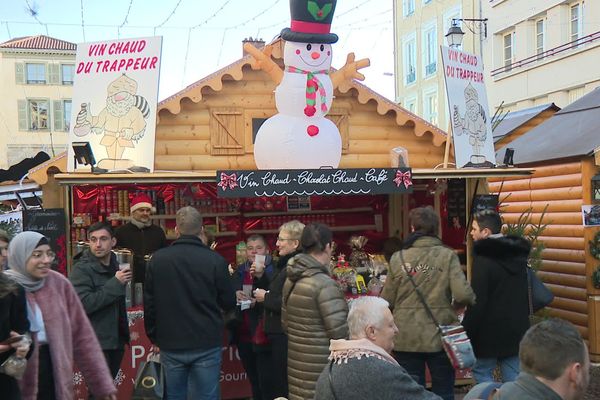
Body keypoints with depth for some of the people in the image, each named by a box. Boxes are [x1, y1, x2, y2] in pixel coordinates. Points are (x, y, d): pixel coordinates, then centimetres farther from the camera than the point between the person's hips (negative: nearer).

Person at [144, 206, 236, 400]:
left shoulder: (157, 259, -3)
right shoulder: (215, 260, -10)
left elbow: (149, 302, 3)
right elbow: (229, 303, -2)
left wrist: (153, 336, 15)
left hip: (171, 343, 2)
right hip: (206, 345, -2)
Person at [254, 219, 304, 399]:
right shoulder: (285, 263, 13)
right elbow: (276, 293, 19)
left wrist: (266, 298, -14)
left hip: (287, 335, -10)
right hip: (279, 332, 10)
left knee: (282, 384, 0)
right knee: (277, 380, 17)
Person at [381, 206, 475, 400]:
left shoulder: (398, 258, -5)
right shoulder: (447, 256, -7)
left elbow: (387, 301, -2)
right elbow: (463, 294, -16)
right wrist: (472, 299, 7)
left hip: (406, 338, 1)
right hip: (440, 336, 0)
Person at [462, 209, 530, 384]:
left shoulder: (484, 259, -16)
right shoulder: (518, 255, 9)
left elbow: (477, 302, -19)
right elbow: (525, 293, 17)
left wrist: (467, 329, -12)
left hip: (491, 330, -7)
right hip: (517, 328, 7)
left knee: (482, 372, 5)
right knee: (514, 377, 11)